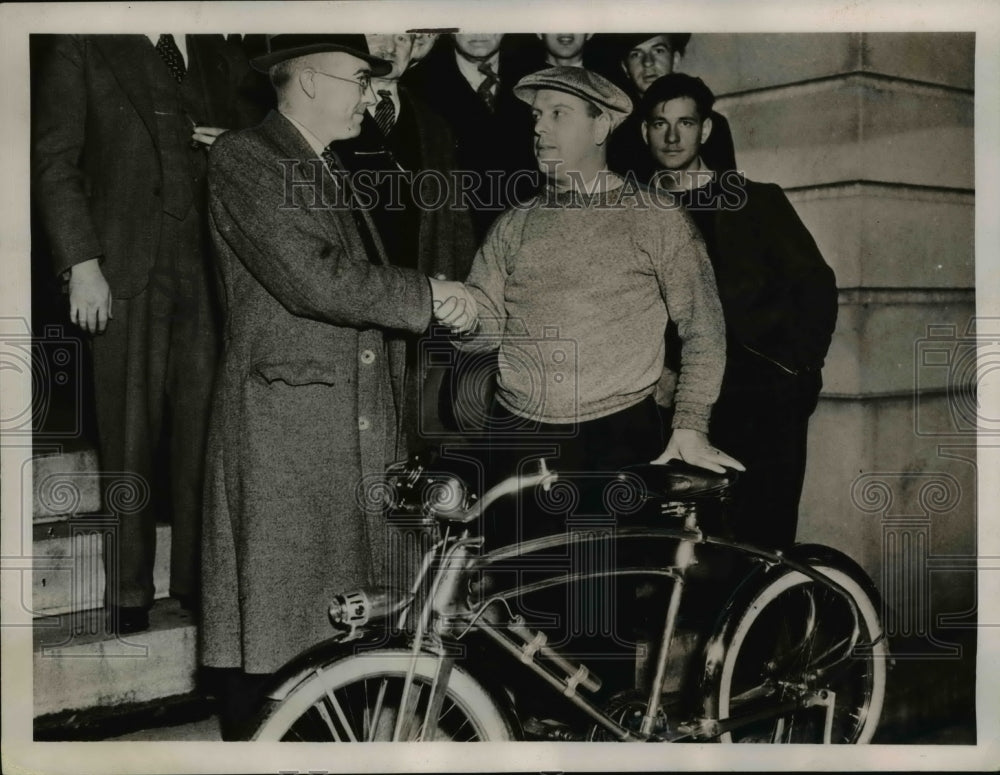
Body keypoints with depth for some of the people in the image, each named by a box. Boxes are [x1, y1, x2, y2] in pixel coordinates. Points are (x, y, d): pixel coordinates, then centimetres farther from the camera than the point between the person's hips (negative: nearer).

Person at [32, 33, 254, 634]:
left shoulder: (223, 57, 15)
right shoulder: (82, 49, 5)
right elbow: (54, 163, 0)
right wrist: (82, 263, -9)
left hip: (209, 273, 3)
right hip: (127, 274, -2)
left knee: (204, 431, 1)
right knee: (130, 437, 2)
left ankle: (199, 578, 13)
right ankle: (129, 593, 13)